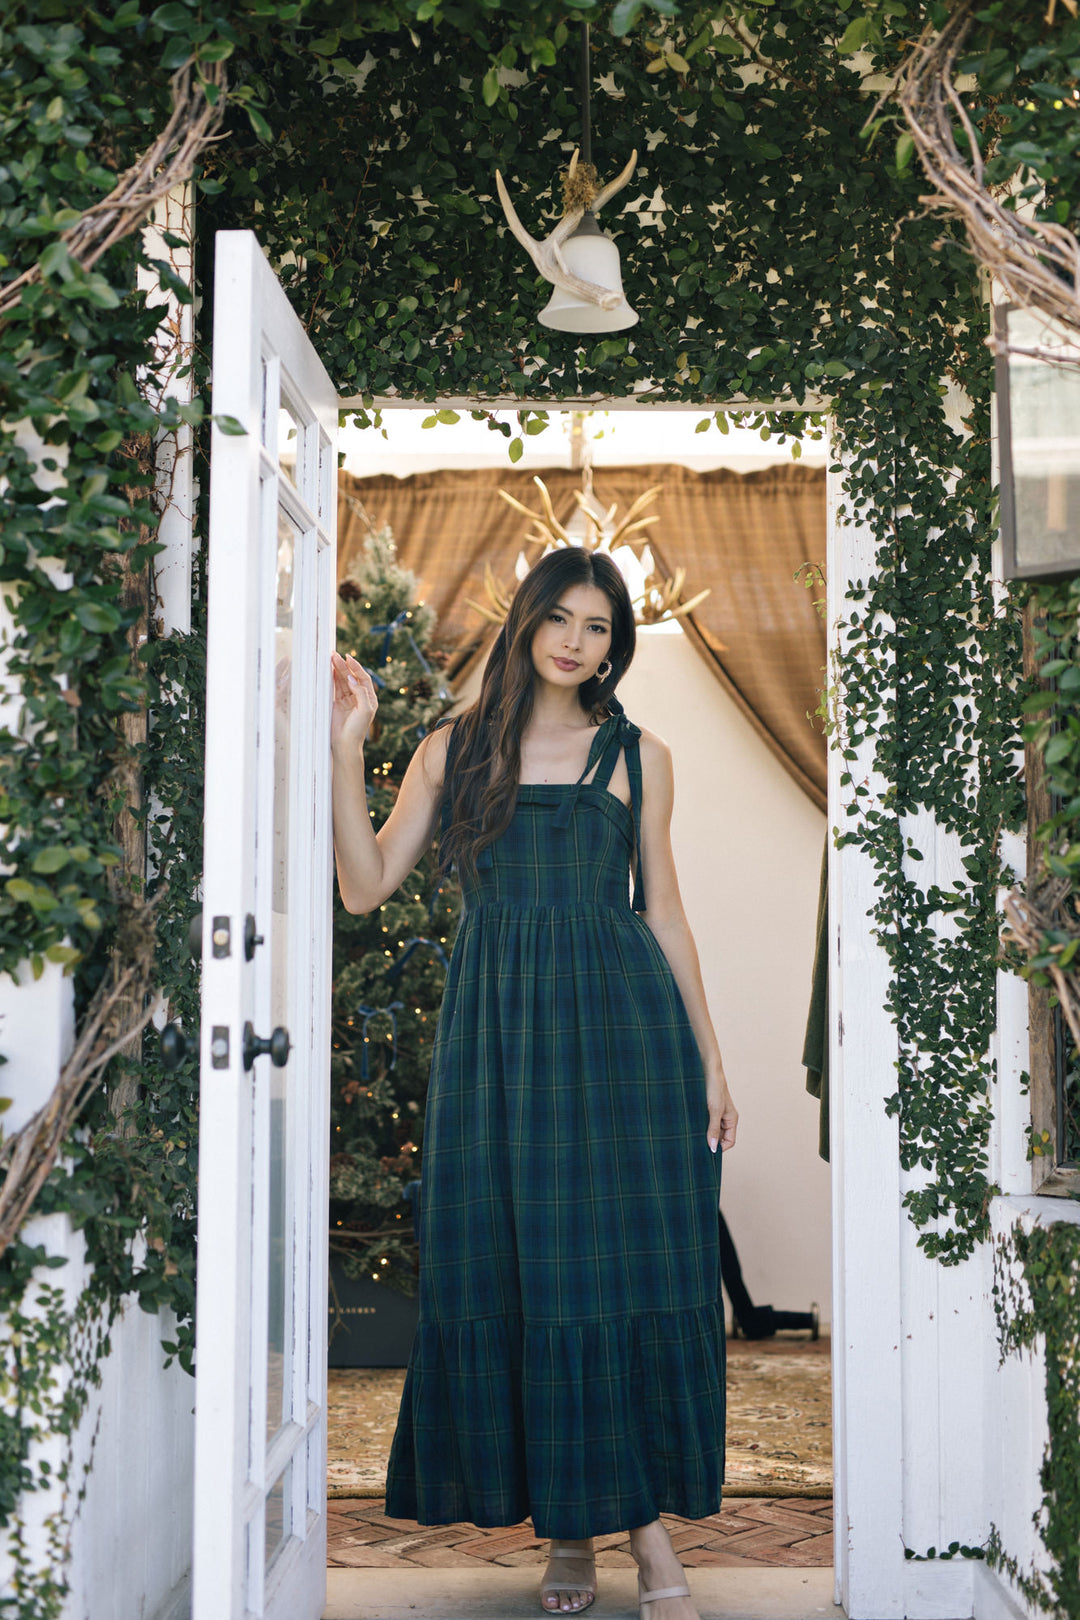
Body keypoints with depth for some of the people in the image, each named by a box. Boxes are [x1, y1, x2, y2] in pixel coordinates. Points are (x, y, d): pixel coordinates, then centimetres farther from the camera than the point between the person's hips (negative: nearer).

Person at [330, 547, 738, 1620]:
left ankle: (635, 1517, 5)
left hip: (621, 1019, 0)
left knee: (625, 1261, -3)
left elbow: (662, 910, 10)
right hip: (496, 1025, 1)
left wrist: (709, 1059, 7)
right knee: (517, 1268, 1)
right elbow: (365, 886, 2)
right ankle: (569, 1526, 12)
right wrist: (346, 748, -5)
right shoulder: (453, 750, 9)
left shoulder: (638, 756, 9)